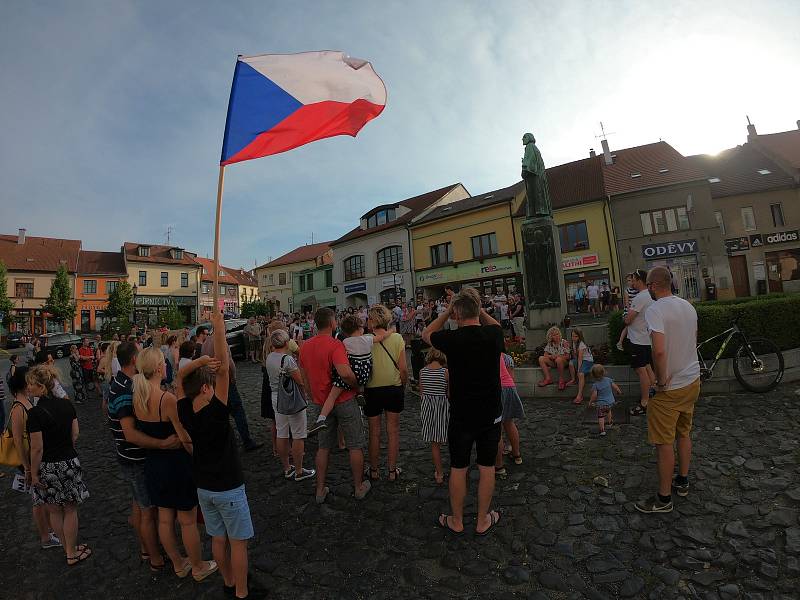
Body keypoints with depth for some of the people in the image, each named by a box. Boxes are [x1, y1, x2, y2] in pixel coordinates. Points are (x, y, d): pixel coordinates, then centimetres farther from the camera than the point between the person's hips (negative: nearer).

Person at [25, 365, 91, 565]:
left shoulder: (35, 413, -19)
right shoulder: (66, 404, -4)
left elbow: (37, 448, -17)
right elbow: (75, 435, 2)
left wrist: (33, 473, -6)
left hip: (47, 467, -3)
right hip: (69, 462, 3)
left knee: (54, 511, 17)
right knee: (70, 510, 16)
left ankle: (68, 548, 30)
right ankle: (72, 553, 26)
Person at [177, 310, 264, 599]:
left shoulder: (185, 412, -10)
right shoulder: (215, 412, -27)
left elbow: (180, 375, 1)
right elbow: (224, 369, -36)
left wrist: (202, 360, -18)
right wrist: (219, 329, -36)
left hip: (203, 486, 7)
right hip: (228, 487, -6)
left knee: (218, 538, 21)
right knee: (238, 541, 10)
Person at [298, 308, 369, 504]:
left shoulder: (305, 346, 1)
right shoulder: (335, 344, -21)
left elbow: (305, 378, 10)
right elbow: (345, 373, -36)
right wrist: (356, 384, -17)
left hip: (320, 404, 6)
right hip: (344, 401, -5)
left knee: (323, 447, 19)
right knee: (355, 445, 12)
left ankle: (320, 490, 27)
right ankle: (359, 487, 25)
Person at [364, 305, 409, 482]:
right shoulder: (397, 338, -9)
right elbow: (403, 369, -8)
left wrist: (360, 388, 7)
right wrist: (403, 386, 8)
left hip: (372, 390, 0)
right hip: (394, 389, 1)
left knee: (374, 432, 15)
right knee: (393, 430, 15)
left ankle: (374, 470, 30)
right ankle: (392, 470, 25)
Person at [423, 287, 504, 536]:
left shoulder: (452, 338, -18)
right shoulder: (494, 335, -10)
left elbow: (427, 334, 3)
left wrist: (446, 312, 4)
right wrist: (478, 309, 9)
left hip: (461, 415, -2)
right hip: (491, 413, 3)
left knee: (458, 469, 14)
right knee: (487, 467, 16)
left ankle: (456, 521, 30)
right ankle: (483, 520, 32)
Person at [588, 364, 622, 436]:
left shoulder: (595, 385, -21)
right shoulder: (608, 380, -9)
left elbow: (594, 395, -19)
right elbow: (615, 387, 2)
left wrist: (590, 402, -3)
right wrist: (619, 392, 24)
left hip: (601, 404, -6)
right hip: (610, 402, 6)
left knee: (601, 417, 5)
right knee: (608, 411, 34)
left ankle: (602, 430, 3)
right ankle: (610, 422, 53)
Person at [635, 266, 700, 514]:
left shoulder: (655, 310, -22)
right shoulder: (689, 307, 5)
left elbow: (659, 350, -33)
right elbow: (693, 342, 16)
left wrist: (662, 381, -20)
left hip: (669, 388, -8)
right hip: (692, 381, 8)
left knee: (664, 443, 3)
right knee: (684, 433, 23)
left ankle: (664, 498, 15)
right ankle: (682, 482, 39)